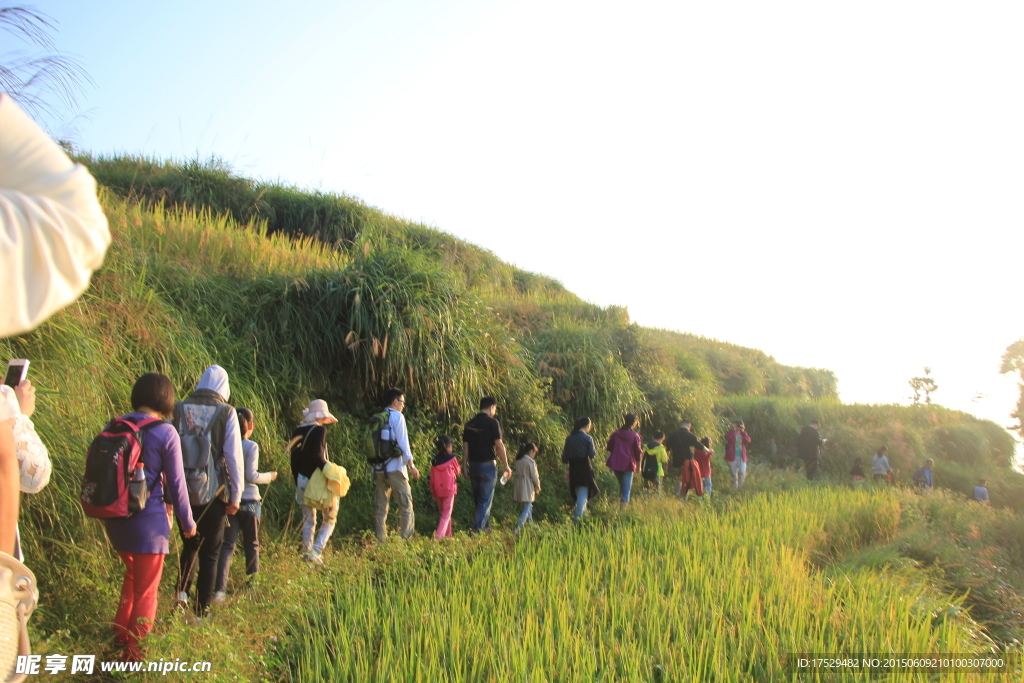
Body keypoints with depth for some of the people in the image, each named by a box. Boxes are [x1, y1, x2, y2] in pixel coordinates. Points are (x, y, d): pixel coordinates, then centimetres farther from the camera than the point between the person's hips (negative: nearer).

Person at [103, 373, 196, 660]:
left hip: (114, 517, 6)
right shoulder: (165, 433, -14)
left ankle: (121, 633, 41)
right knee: (146, 588, 11)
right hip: (148, 519, -6)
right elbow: (176, 484, -10)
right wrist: (187, 522, 4)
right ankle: (135, 651, 20)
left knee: (132, 573, 29)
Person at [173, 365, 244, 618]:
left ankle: (182, 590, 4)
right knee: (210, 553, 8)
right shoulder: (226, 412, -6)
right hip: (213, 493, -2)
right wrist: (236, 495, -1)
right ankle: (200, 613, 9)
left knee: (189, 544, 23)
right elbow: (234, 457, -8)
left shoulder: (179, 409, 2)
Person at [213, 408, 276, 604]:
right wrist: (269, 476, 1)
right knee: (252, 544, 13)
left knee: (227, 545, 1)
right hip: (249, 500, -3)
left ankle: (220, 589, -13)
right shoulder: (251, 447, -10)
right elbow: (252, 476, -14)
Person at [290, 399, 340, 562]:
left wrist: (297, 483, 18)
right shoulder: (320, 430, -12)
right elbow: (317, 455, -24)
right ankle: (316, 551, -6)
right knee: (330, 518, 7)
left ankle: (307, 553, 19)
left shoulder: (298, 431, 8)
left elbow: (294, 458, 11)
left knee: (308, 520, 18)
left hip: (302, 480, 6)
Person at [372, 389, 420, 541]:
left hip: (377, 469, 6)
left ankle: (381, 541, 8)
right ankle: (405, 539, -6)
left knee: (381, 508, 9)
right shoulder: (397, 416, -4)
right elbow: (403, 442, -11)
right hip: (395, 468, -6)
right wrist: (411, 465, -11)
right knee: (406, 506, -1)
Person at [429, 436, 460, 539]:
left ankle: (448, 535, 26)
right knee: (446, 515, -1)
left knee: (443, 513, 18)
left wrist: (433, 492, 13)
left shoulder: (435, 460, 2)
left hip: (438, 491, 4)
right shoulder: (452, 458, -10)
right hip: (449, 490, -4)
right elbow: (458, 471, 5)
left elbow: (432, 478, 5)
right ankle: (439, 536, -16)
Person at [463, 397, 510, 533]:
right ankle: (477, 529, -7)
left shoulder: (469, 424, 7)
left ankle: (485, 526, 26)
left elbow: (465, 446, 8)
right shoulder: (492, 422, -9)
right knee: (486, 500, -1)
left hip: (473, 465, 6)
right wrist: (506, 466, -8)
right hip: (487, 465, -6)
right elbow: (499, 446, -12)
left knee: (478, 499, 17)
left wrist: (465, 466, 13)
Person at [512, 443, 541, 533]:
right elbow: (534, 476, -12)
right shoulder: (531, 462, -15)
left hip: (518, 485, 8)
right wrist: (538, 488, 5)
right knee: (527, 508, -3)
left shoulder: (518, 460, 7)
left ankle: (530, 522, 36)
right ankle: (518, 527, -14)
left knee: (528, 506, 24)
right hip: (527, 487, -8)